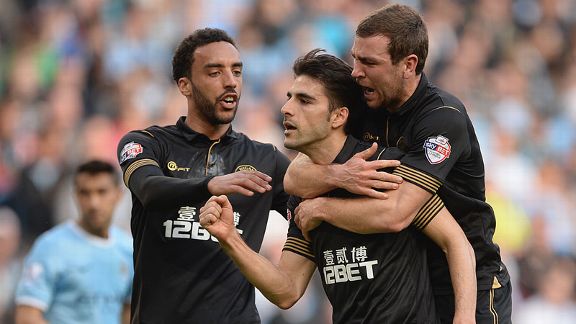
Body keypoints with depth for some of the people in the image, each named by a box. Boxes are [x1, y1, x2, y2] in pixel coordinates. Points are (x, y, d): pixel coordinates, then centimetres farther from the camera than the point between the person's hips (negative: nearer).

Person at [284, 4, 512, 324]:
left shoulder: (443, 116, -22)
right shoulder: (361, 108, 0)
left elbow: (394, 214, -31)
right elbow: (293, 178, -5)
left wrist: (319, 208, -17)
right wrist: (338, 175, -26)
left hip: (469, 287, -6)